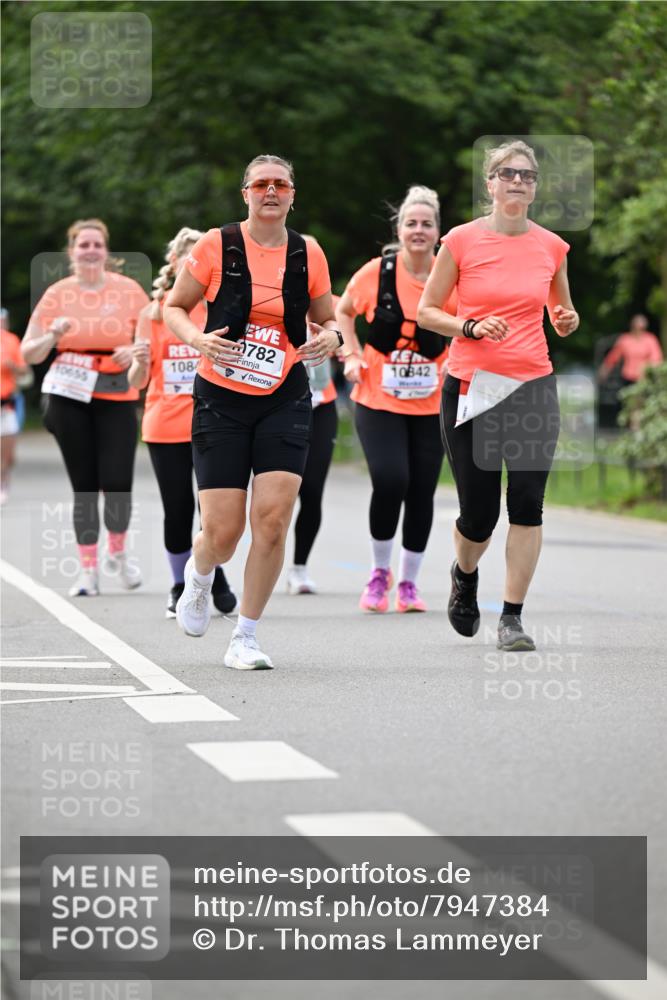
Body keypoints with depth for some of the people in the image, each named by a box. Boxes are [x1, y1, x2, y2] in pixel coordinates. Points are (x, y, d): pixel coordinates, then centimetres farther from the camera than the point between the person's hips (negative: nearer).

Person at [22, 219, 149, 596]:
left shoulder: (128, 290, 2)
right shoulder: (57, 294, 3)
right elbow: (29, 353, 6)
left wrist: (135, 351, -12)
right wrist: (52, 335, -14)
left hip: (117, 398, 0)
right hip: (70, 398, 1)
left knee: (117, 483, -9)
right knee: (84, 487, 1)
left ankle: (118, 554, 18)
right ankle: (89, 571, 10)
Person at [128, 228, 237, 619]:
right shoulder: (153, 314, 4)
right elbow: (137, 382, 5)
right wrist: (140, 362, -17)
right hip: (165, 429, 0)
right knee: (177, 509, 2)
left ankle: (214, 574, 16)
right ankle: (181, 588, 18)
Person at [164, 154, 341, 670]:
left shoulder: (308, 254, 3)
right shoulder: (216, 246, -4)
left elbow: (327, 321, 15)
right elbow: (174, 307, 5)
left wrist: (330, 337, -9)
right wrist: (199, 339, -16)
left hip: (285, 400, 2)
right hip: (221, 398, -2)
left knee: (273, 518, -13)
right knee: (223, 532, -6)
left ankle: (246, 637, 2)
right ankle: (199, 575, 33)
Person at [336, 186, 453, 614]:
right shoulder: (376, 272, -7)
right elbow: (343, 311, 11)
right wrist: (353, 355, 0)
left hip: (431, 405, 2)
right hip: (379, 401, -2)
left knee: (422, 493, 4)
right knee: (390, 481, -17)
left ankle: (409, 582, 20)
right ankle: (380, 571, 5)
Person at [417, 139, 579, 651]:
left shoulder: (552, 246, 6)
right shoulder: (461, 240, -2)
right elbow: (426, 310, 3)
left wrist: (567, 321, -4)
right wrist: (471, 327, -13)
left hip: (534, 385, 2)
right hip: (471, 388, -2)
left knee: (527, 504, -9)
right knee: (478, 514, 1)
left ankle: (513, 617, 1)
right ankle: (465, 574, 35)